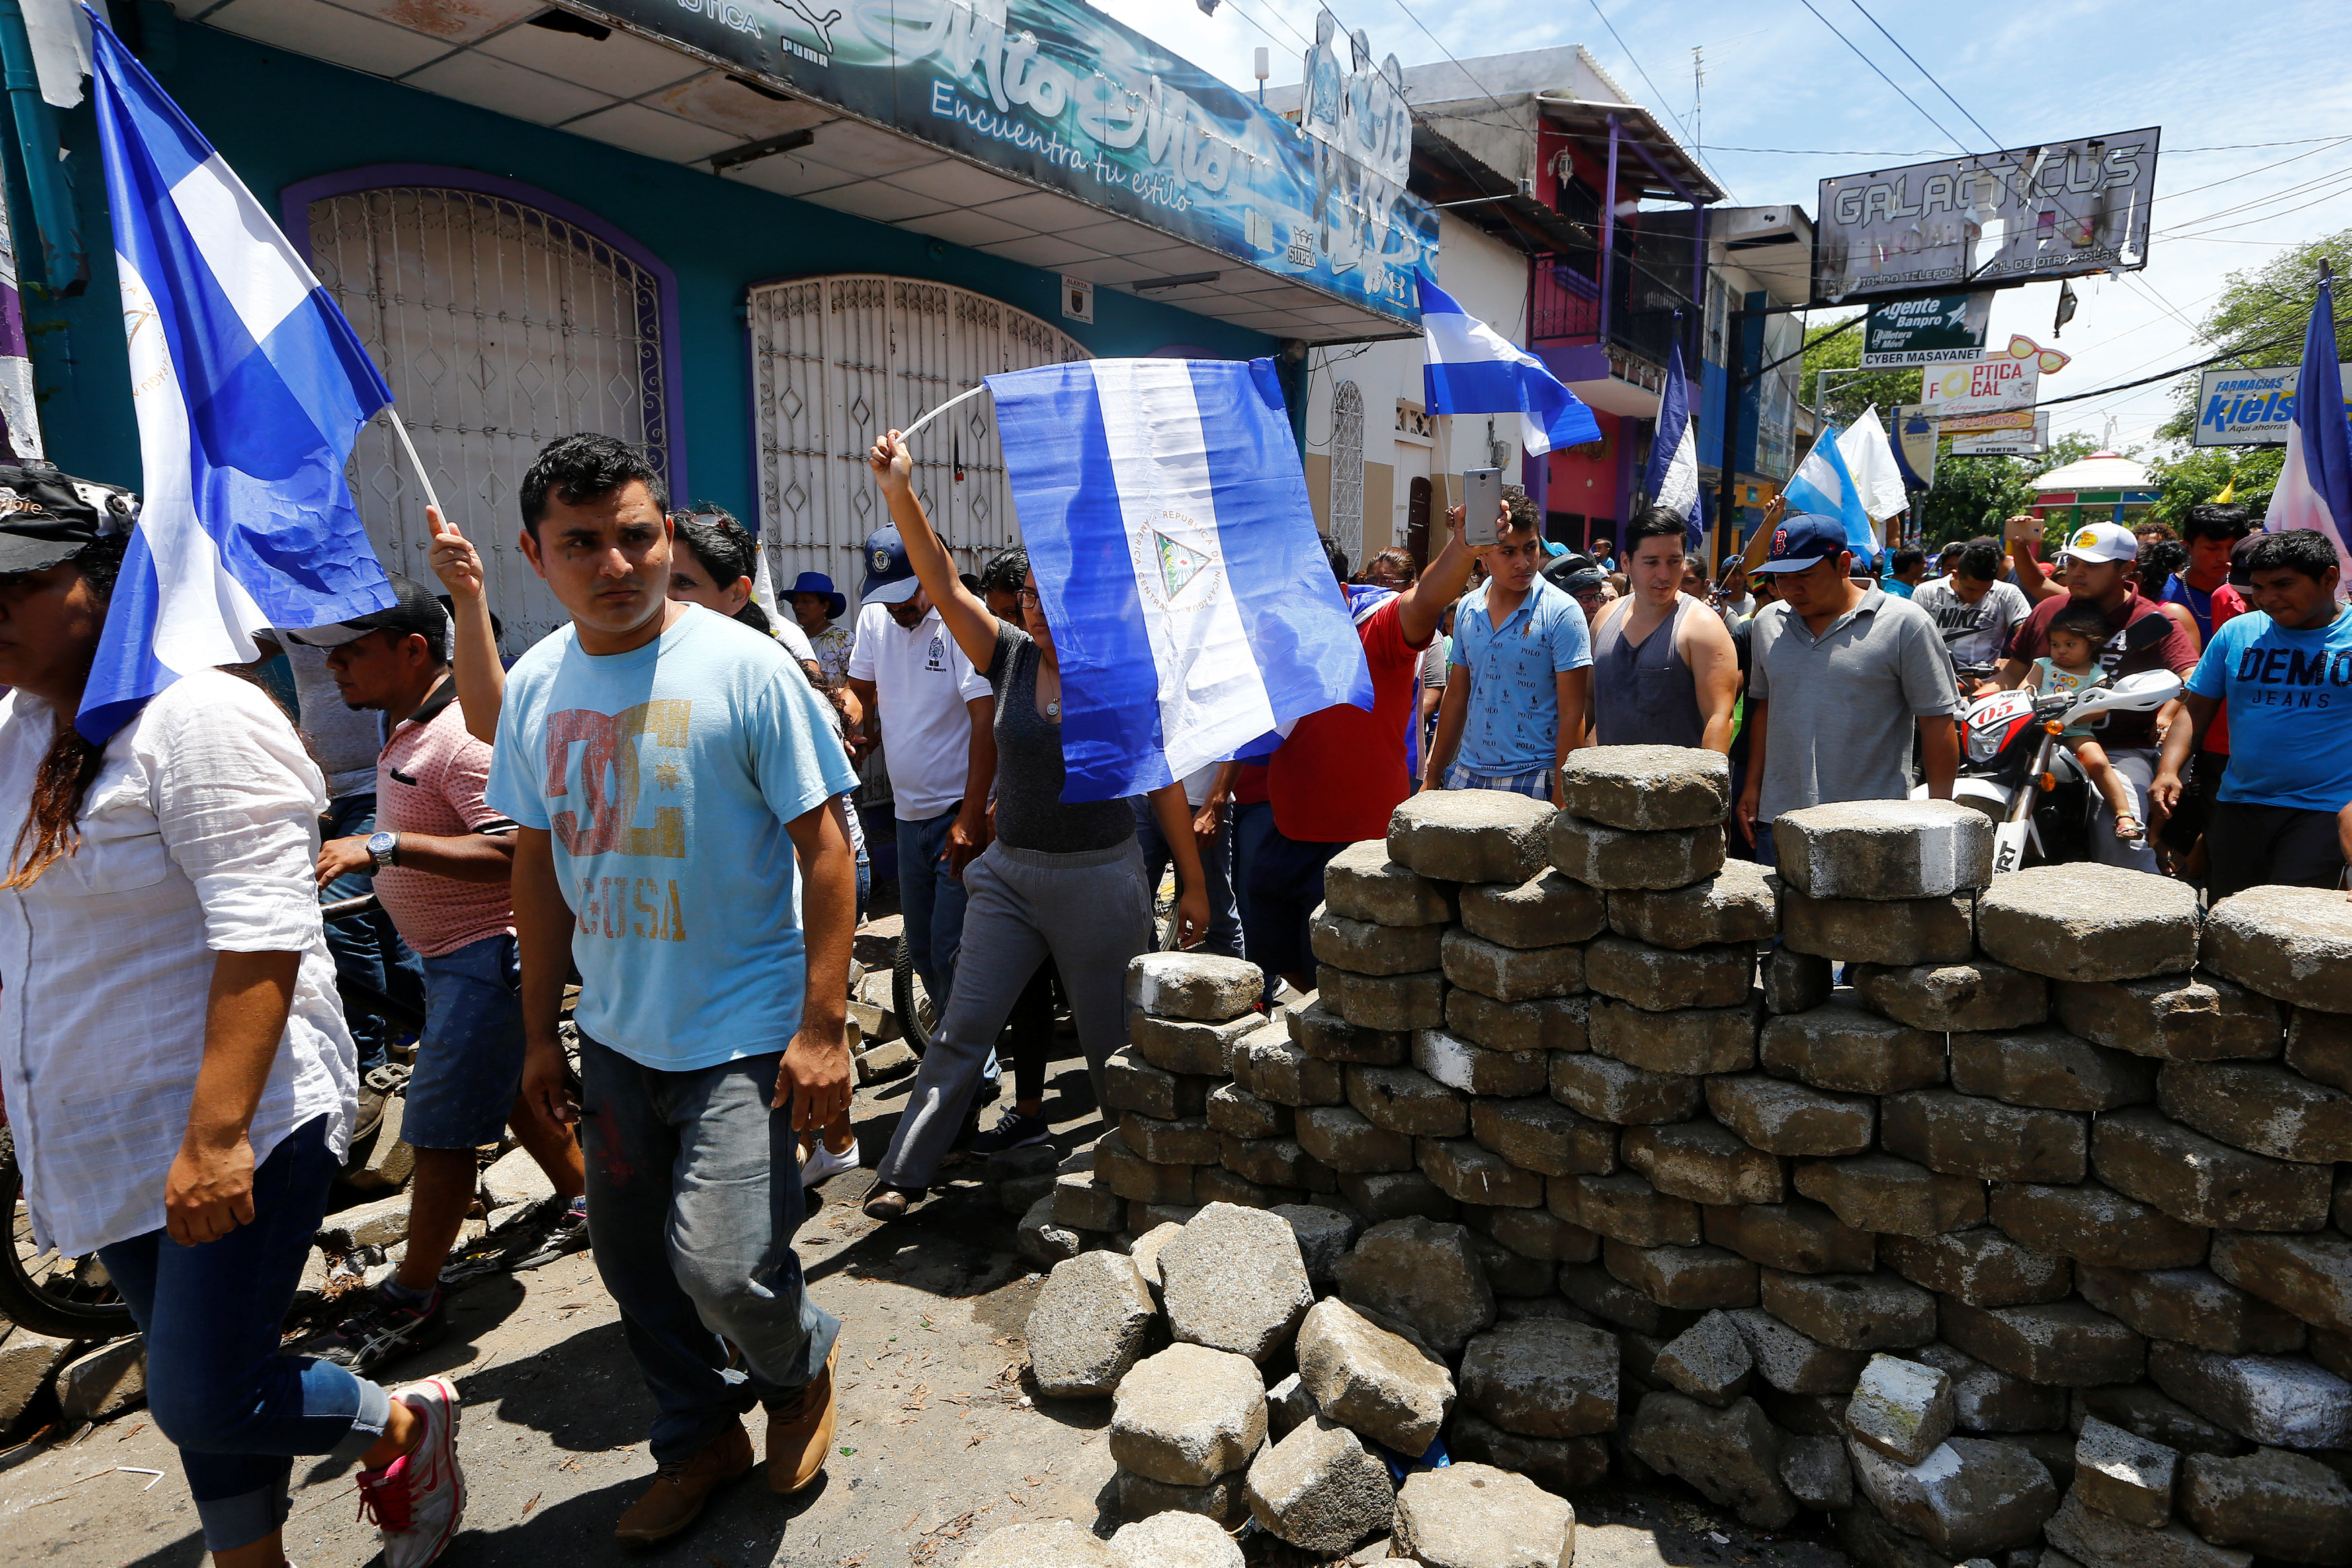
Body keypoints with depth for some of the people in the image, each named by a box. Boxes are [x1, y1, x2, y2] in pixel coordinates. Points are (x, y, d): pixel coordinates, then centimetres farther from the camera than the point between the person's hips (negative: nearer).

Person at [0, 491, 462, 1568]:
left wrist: (217, 1137, -27)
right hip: (107, 1142, 8)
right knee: (197, 1384, 19)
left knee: (205, 1400, -5)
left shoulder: (196, 720, -17)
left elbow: (262, 937, -24)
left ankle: (406, 1423, 22)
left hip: (235, 1128, -8)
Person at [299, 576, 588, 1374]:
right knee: (507, 1090, 21)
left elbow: (516, 852, -32)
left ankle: (411, 1301, 11)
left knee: (439, 1127, -2)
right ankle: (589, 1199, 37)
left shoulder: (465, 737, -23)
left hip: (485, 953, -11)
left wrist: (383, 846, -34)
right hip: (454, 951, 11)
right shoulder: (410, 726, 10)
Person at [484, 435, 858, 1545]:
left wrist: (822, 1025, -17)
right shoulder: (533, 687, 3)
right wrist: (540, 1031, 12)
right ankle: (701, 1436, 41)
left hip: (743, 1031, -6)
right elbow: (540, 863, 11)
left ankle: (799, 1370, 25)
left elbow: (824, 845, -13)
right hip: (615, 1035, 6)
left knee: (720, 1263, -10)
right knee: (630, 1256, 16)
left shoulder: (745, 667, -14)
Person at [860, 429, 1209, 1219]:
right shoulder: (1010, 657, 1)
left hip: (1101, 879, -2)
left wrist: (1193, 883, 0)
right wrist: (901, 494, -23)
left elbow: (1165, 786, -2)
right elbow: (944, 585, -11)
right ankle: (903, 1174, 13)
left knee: (1111, 1037, 10)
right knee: (964, 1025, 3)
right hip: (1012, 872, 3)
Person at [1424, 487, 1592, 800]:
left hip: (1532, 781, -4)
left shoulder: (1562, 613, -8)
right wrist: (1434, 777, 13)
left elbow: (1572, 714, -9)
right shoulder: (1467, 610, 7)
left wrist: (1561, 795, -14)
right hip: (1465, 774, 5)